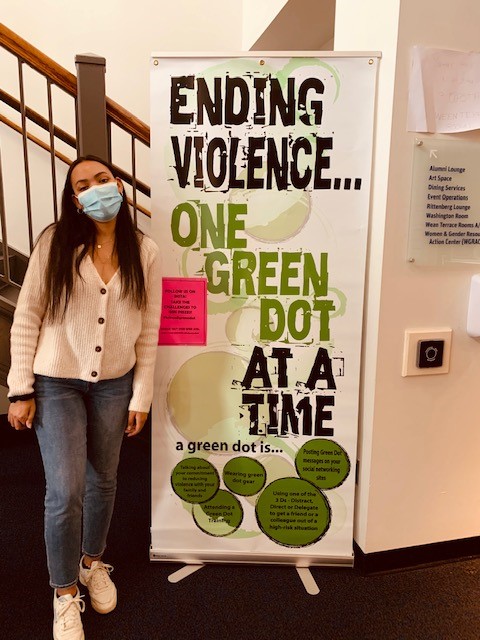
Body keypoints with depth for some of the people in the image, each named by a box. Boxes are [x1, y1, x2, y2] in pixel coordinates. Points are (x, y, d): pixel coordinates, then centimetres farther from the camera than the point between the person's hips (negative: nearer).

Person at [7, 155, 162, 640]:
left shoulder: (144, 251, -5)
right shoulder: (55, 243, -9)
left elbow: (148, 329, -1)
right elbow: (27, 317, -5)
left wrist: (141, 397, -1)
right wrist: (20, 389, -7)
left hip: (114, 383, 2)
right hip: (56, 383, -2)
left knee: (102, 480, 16)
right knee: (65, 492, -2)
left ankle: (93, 562, 45)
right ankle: (65, 594, 26)